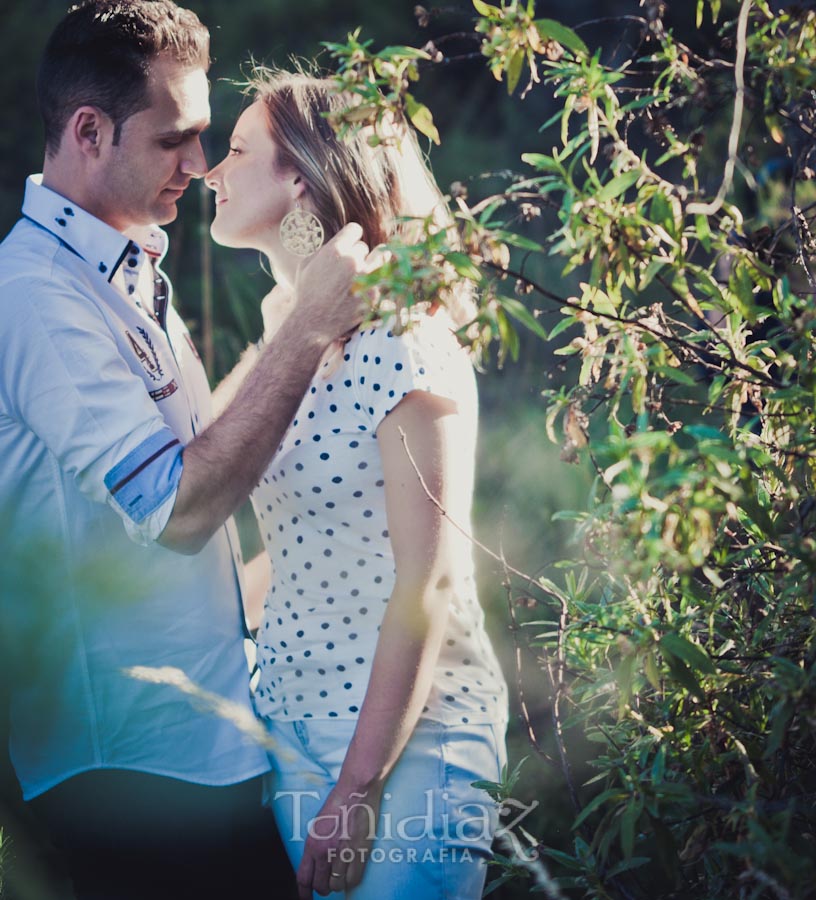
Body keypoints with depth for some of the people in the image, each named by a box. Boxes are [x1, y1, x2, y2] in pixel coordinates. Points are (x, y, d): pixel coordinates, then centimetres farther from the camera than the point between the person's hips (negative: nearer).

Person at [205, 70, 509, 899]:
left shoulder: (405, 348, -15)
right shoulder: (283, 337, 9)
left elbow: (427, 585, -19)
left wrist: (357, 794, -20)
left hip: (410, 735, -7)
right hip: (288, 725, 7)